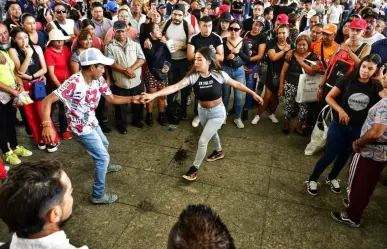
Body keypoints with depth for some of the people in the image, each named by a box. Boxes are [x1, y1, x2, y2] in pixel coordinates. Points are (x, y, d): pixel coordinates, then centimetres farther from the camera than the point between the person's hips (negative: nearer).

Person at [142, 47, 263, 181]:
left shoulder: (219, 75, -23)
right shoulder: (193, 76, -20)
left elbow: (236, 84, -8)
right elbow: (175, 87, -31)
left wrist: (253, 93, -3)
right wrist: (153, 95, -43)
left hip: (217, 112, -3)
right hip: (202, 111, 4)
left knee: (202, 141, -5)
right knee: (212, 133, 28)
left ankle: (195, 168, 17)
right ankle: (219, 152, 59)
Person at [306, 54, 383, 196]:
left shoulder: (376, 88, -5)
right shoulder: (348, 80, -10)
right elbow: (329, 97, -6)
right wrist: (340, 110, -21)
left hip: (358, 130, 3)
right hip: (339, 125, -3)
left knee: (344, 156, 19)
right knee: (329, 155, 3)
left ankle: (332, 178, 43)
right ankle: (312, 179, 22)